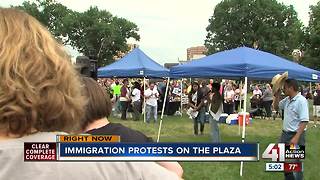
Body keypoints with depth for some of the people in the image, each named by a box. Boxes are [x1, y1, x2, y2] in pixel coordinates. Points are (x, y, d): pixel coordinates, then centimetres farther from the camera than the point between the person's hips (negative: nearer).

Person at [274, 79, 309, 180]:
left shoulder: (301, 101, -19)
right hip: (285, 133, 9)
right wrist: (277, 96, 6)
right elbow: (276, 107, 24)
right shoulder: (287, 99, 6)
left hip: (296, 135, -9)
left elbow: (304, 121, -24)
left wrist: (296, 138, -29)